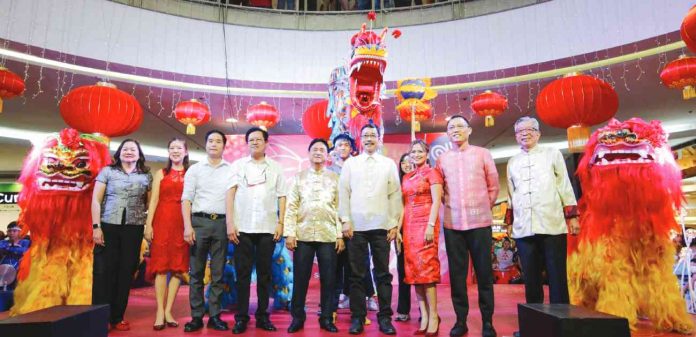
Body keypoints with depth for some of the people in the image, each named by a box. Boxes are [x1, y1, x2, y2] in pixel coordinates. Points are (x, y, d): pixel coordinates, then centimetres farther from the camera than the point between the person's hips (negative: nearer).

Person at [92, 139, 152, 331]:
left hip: (134, 229, 2)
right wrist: (96, 226, -7)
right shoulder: (107, 171, 7)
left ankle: (117, 317, 15)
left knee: (126, 272, 5)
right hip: (108, 226, -1)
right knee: (104, 271, -1)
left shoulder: (146, 176, 11)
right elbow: (96, 200, 2)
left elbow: (150, 204, 11)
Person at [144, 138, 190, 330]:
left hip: (182, 224, 0)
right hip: (162, 222, 0)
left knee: (178, 267, 0)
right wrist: (148, 224, -4)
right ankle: (160, 312, 2)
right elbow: (154, 200, 6)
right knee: (161, 266, -2)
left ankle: (168, 311, 8)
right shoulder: (161, 174, 13)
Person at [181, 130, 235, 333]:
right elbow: (186, 199, 1)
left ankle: (215, 316, 13)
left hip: (221, 223, 0)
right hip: (199, 221, 0)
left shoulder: (231, 170, 9)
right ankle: (196, 316, 11)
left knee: (218, 273, 5)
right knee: (196, 272, 3)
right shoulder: (194, 169, 8)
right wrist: (187, 226, -9)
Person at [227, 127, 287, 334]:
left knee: (264, 274, 6)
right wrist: (230, 223, -6)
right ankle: (241, 317, 12)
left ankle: (262, 316, 17)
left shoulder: (276, 167, 10)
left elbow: (281, 197, 9)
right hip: (243, 228, 0)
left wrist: (281, 223, 0)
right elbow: (230, 194, 2)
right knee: (242, 273, 3)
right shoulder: (238, 165, 9)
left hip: (268, 228, 1)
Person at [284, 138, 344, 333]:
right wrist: (289, 233, -5)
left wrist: (340, 235, -1)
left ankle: (326, 318, 17)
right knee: (300, 278, 4)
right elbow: (291, 207, 4)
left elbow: (340, 208, 5)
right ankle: (297, 317, 17)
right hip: (303, 235, 0)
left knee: (328, 279, 4)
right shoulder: (299, 177, 9)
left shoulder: (335, 179, 9)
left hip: (328, 236, 0)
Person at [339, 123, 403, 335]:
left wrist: (394, 224, 0)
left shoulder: (389, 164, 9)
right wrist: (345, 221, -3)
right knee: (356, 274, 4)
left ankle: (385, 317, 15)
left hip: (381, 226, 0)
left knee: (383, 274, 5)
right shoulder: (350, 163, 9)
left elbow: (395, 195, 6)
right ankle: (357, 317, 14)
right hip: (356, 226, 0)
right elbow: (343, 193, 5)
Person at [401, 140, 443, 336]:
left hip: (425, 223, -6)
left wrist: (431, 226, -17)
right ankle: (424, 316, 9)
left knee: (426, 266, -10)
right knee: (413, 268, 3)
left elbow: (436, 202, -8)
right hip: (409, 225, 6)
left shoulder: (431, 173, 0)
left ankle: (433, 317, -2)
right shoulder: (406, 177, 17)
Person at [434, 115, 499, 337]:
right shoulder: (442, 159, 8)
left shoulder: (482, 154, 5)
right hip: (452, 223, 2)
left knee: (484, 272, 4)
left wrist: (484, 208, 6)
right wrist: (450, 205, 7)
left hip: (480, 221, -1)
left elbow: (493, 186, 8)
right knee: (457, 273, 6)